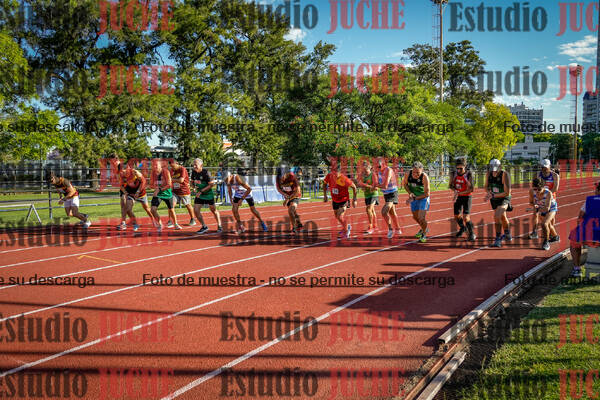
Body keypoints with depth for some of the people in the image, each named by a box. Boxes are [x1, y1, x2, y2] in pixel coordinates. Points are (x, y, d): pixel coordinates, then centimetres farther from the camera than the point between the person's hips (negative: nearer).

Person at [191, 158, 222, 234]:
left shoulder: (205, 173, -21)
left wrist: (201, 191, -23)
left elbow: (211, 184, -21)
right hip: (199, 194, 6)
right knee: (196, 211, -4)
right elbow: (192, 181, 17)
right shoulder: (194, 172, -1)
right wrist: (194, 186, -6)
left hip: (208, 194, -6)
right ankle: (204, 226, 13)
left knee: (213, 210, 8)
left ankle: (219, 226, 25)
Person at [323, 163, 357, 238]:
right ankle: (347, 226, 48)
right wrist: (325, 195, 7)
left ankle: (346, 232, 14)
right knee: (337, 216, 19)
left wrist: (354, 200, -13)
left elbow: (354, 186, -15)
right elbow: (325, 183, 9)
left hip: (343, 200, -6)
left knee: (340, 217, -13)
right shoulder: (329, 176, -14)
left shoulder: (343, 179, -28)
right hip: (335, 200, 6)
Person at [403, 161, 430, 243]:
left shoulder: (424, 177, -30)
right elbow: (404, 183, 4)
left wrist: (414, 199, -26)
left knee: (421, 218, -14)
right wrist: (410, 193, -11)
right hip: (414, 197, 5)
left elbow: (426, 194, -24)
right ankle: (423, 229, 48)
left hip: (423, 198, -5)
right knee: (415, 217, 18)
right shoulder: (408, 174, -19)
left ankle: (424, 234, 15)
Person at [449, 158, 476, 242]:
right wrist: (455, 190, -16)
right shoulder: (454, 174, -6)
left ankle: (472, 234, 0)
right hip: (458, 197, 5)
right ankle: (463, 228, 42)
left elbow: (471, 189, -21)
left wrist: (459, 193, -30)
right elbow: (451, 185, 6)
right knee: (456, 216, 13)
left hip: (467, 197, -5)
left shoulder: (468, 175, -19)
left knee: (466, 217, -16)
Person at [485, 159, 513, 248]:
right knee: (503, 218, 24)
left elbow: (507, 193, -25)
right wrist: (489, 192, -17)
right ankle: (508, 236, 47)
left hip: (504, 199, -6)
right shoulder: (488, 174, -11)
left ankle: (498, 239, -14)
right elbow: (486, 186, 6)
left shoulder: (505, 175, -26)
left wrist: (493, 195, -31)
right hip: (494, 199, 6)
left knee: (497, 217, -26)